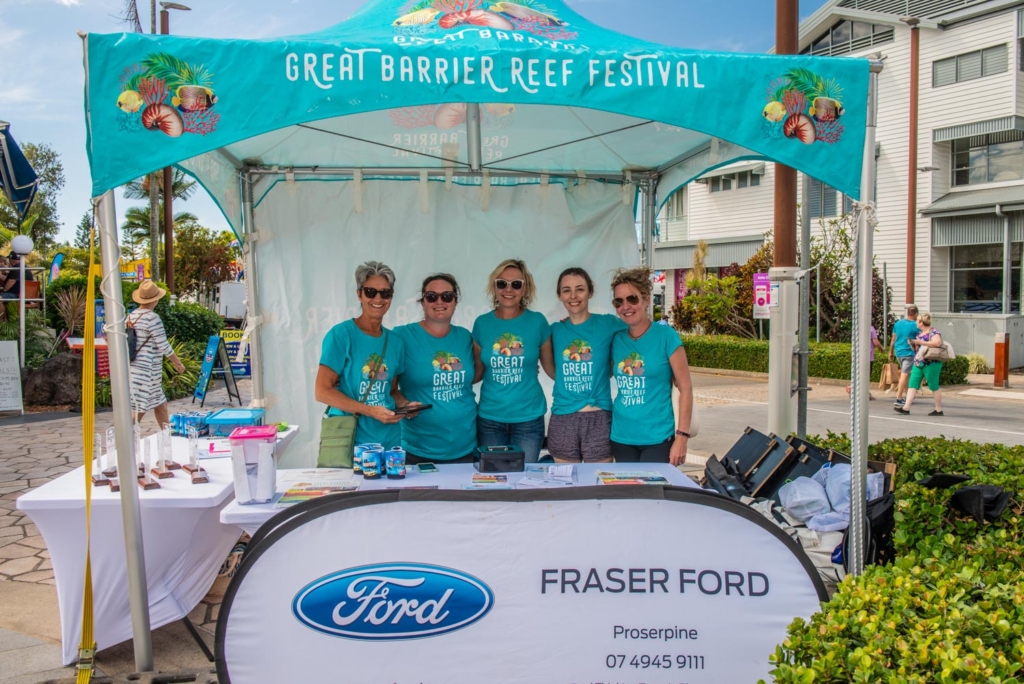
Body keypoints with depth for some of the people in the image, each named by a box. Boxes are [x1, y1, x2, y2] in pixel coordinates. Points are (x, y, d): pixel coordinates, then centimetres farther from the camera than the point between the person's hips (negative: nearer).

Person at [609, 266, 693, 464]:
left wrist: (682, 437, -12)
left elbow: (685, 388, -8)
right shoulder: (616, 340, 4)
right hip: (621, 438, 4)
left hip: (657, 439, -4)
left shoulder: (665, 336, -7)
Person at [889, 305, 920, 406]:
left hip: (898, 352, 6)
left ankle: (906, 395, 27)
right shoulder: (915, 326, -9)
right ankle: (898, 398, -10)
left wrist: (890, 352, 17)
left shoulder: (898, 323, 7)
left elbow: (893, 339, 10)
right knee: (904, 375, -6)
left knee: (904, 374, 20)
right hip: (909, 353, -6)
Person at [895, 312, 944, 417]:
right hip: (918, 363, 9)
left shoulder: (933, 332, -7)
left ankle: (939, 410, 9)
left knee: (934, 386, -1)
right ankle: (906, 408, -8)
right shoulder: (919, 333, 19)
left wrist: (921, 342, -22)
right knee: (912, 384, -2)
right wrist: (912, 344, 5)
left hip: (931, 364, -8)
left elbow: (938, 343, -26)